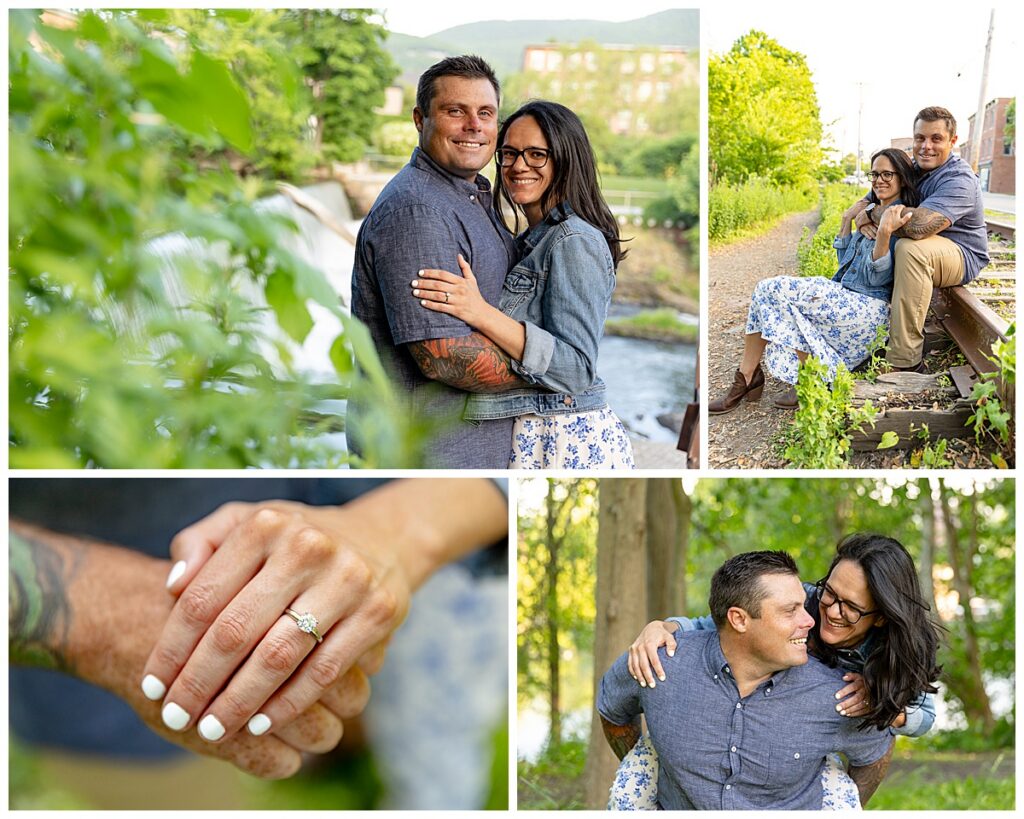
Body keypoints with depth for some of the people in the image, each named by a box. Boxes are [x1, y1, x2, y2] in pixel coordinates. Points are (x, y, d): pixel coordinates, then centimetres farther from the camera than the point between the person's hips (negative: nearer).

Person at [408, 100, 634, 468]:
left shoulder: (577, 242, -15)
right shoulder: (532, 241, 13)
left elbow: (577, 369, -24)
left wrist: (481, 313, -31)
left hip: (565, 444, -9)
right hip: (529, 436, 9)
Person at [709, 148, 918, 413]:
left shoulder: (902, 219, -10)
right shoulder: (874, 212, 18)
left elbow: (877, 278, -19)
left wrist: (884, 232, -33)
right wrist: (847, 220, 14)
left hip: (868, 309, -9)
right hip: (846, 299, 9)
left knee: (773, 290, -18)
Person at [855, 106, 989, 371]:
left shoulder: (959, 180, -23)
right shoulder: (912, 167, 4)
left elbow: (918, 225, -39)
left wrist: (873, 215, -24)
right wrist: (862, 219, -17)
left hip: (961, 257, -9)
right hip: (925, 253, 9)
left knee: (910, 248, -37)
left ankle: (904, 361, -37)